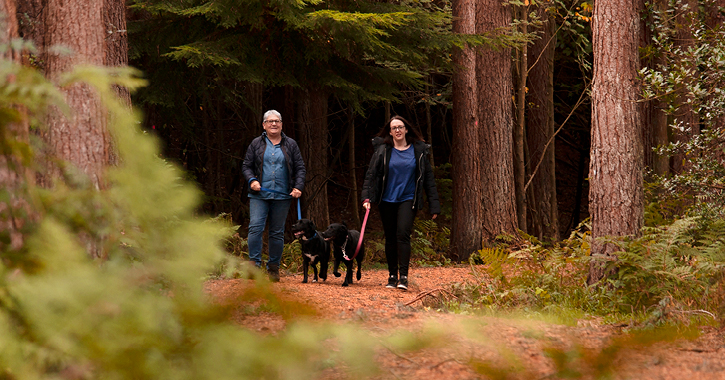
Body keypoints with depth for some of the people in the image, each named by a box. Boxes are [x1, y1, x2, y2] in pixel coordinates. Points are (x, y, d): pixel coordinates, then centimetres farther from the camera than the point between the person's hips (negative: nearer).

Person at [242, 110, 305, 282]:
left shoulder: (290, 145, 10)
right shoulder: (256, 144, 9)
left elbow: (300, 168, 11)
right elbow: (246, 166, 11)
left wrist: (298, 187, -4)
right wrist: (252, 180, -8)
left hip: (282, 196, 1)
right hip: (259, 195, -1)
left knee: (277, 232, 4)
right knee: (255, 227, -15)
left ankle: (273, 268, 12)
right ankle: (254, 264, -14)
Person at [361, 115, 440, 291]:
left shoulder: (419, 151, 3)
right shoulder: (382, 150, 3)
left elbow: (428, 178, 7)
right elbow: (371, 174, 2)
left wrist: (434, 205, 4)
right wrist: (367, 197, -12)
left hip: (408, 199, -2)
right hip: (387, 201, 2)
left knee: (403, 234, -16)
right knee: (390, 238, 5)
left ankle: (403, 276, -17)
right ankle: (392, 276, 16)